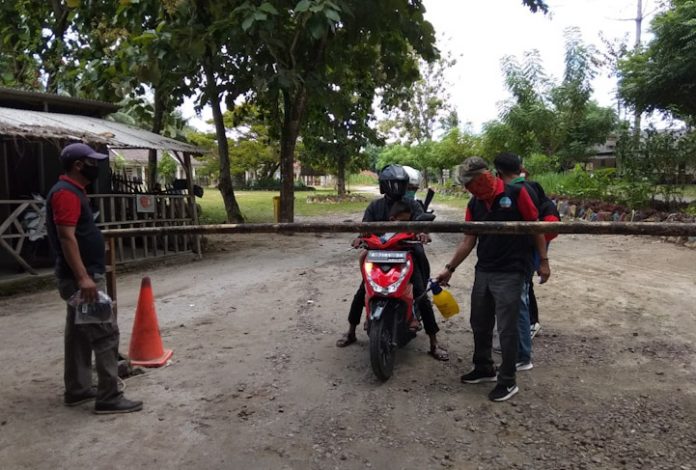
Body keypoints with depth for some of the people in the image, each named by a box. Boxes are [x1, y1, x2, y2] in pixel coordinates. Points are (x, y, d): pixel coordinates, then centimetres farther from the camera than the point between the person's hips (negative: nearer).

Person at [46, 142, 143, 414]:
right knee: (105, 334, -9)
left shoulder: (73, 192, 16)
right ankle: (108, 398, -3)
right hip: (81, 278, -11)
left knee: (79, 334, 15)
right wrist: (83, 277, -29)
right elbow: (66, 237, -24)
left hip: (82, 277, 11)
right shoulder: (66, 193, -16)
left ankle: (77, 390, 25)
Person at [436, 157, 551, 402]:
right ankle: (484, 368, 34)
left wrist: (543, 261, -4)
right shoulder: (474, 205, 5)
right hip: (483, 272, 6)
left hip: (510, 273, -6)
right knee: (479, 324, 15)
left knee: (507, 329, 0)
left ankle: (508, 381, 15)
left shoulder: (515, 194, -11)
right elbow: (468, 241, 8)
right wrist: (450, 268, 5)